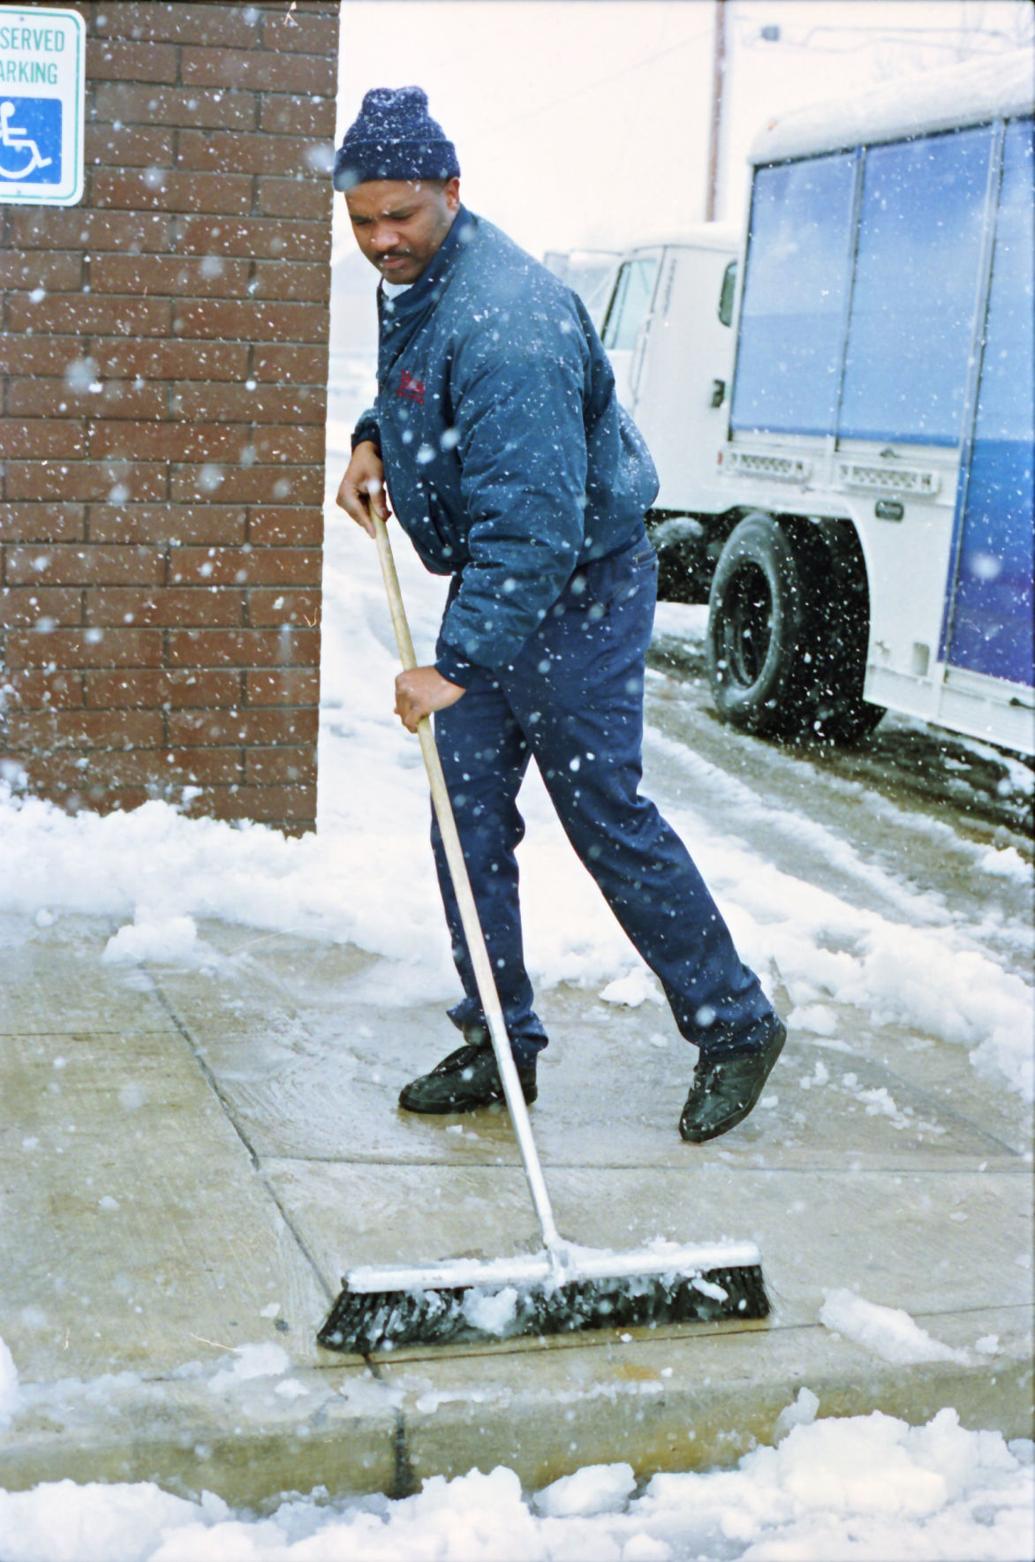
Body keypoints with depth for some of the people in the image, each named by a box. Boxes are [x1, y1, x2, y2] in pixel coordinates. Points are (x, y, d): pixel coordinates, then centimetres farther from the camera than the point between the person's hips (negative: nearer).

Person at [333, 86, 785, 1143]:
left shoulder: (505, 323, -29)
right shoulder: (411, 280, 3)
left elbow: (534, 523, -33)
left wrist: (456, 663, -34)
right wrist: (373, 440, 7)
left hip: (579, 587, -9)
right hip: (490, 580, 9)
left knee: (604, 813, -3)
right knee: (469, 815, 7)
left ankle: (735, 1026, 15)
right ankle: (499, 1046, 19)